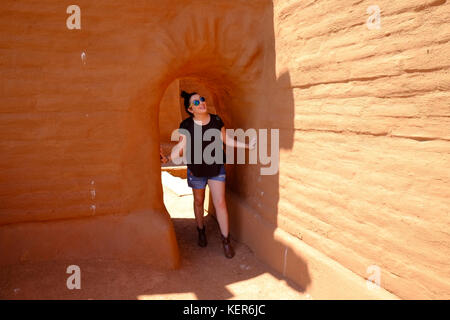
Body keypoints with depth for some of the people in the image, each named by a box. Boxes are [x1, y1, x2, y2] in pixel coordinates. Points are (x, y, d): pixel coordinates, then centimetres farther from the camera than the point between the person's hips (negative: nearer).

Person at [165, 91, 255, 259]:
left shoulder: (216, 120, -7)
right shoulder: (187, 125, -15)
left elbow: (226, 139, 3)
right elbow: (181, 147, -15)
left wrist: (246, 145, -3)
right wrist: (168, 158, -33)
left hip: (217, 168, 1)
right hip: (196, 170, 0)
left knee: (220, 203, -2)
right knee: (199, 202, 17)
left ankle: (226, 240, 11)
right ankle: (201, 231, 41)